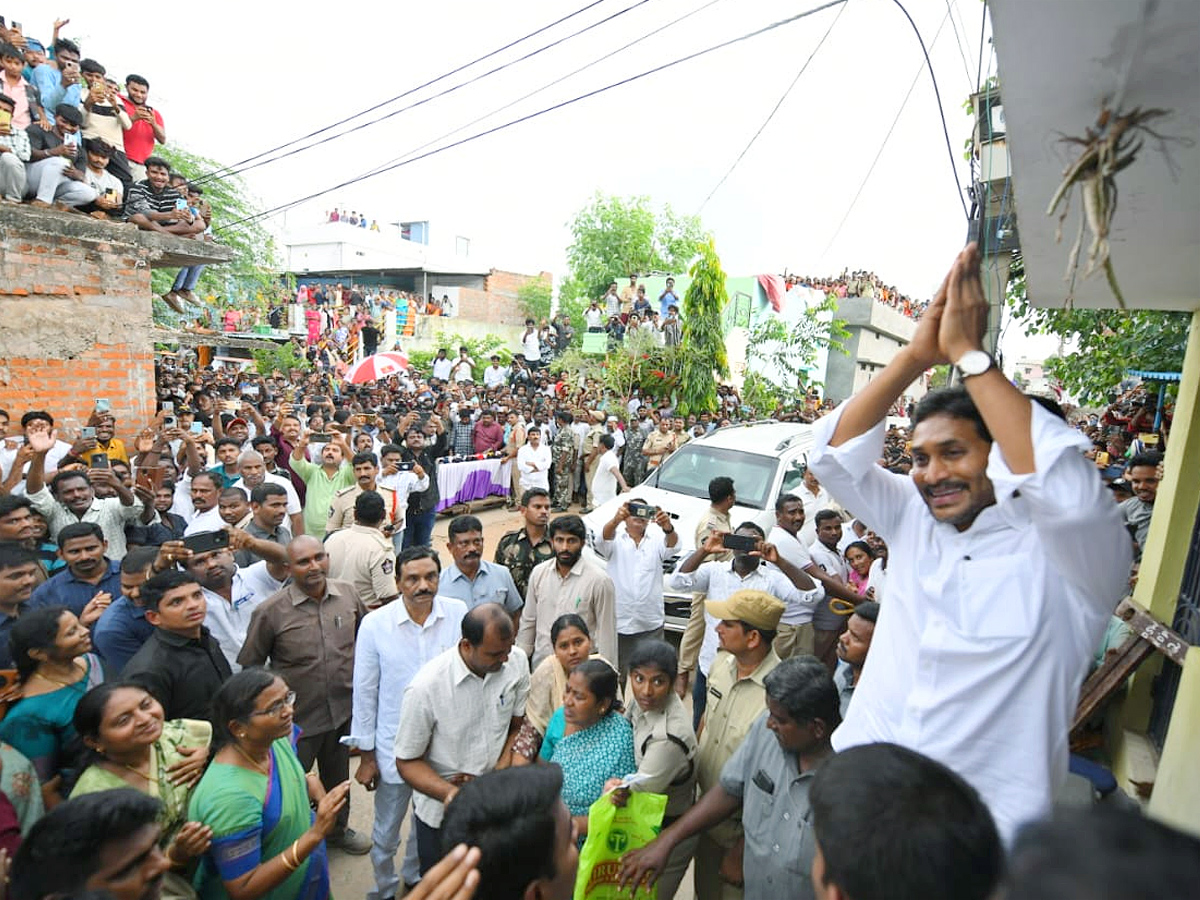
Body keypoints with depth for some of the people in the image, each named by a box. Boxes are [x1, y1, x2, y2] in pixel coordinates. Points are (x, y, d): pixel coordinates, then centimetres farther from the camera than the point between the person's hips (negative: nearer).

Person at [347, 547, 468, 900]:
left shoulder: (458, 614, -16)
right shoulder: (375, 624, -17)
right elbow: (365, 692, -6)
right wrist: (366, 755, 0)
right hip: (395, 748, -1)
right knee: (386, 833, 20)